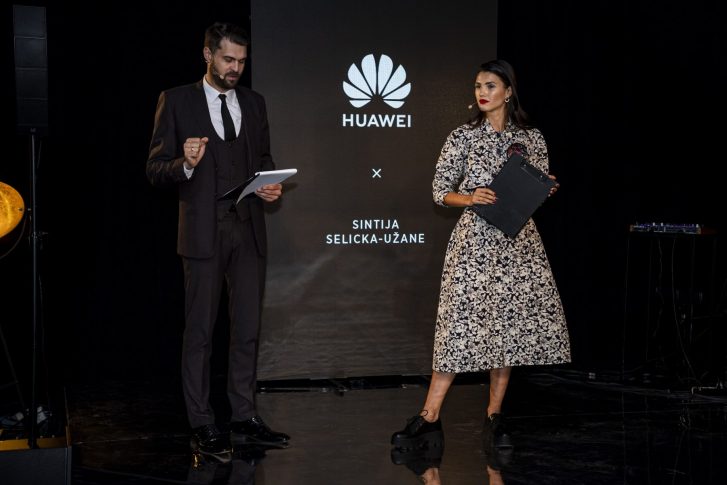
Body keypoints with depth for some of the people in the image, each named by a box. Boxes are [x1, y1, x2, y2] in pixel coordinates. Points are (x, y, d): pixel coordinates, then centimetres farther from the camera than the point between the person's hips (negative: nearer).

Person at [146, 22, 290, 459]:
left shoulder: (254, 102, 12)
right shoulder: (177, 101, 0)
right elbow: (155, 168, -2)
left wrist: (270, 186, -1)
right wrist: (186, 164, -23)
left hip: (249, 230, 4)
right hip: (204, 232, -4)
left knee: (248, 329, 8)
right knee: (200, 332, 2)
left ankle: (245, 419, 17)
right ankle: (202, 425, 10)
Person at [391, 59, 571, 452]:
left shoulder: (531, 138, 8)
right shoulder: (463, 137, 3)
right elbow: (440, 190, 3)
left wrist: (547, 189, -8)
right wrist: (471, 198, -15)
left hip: (519, 241, 2)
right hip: (475, 239, -2)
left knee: (509, 322, 2)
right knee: (461, 322, -6)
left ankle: (494, 416, 14)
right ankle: (429, 419, -1)